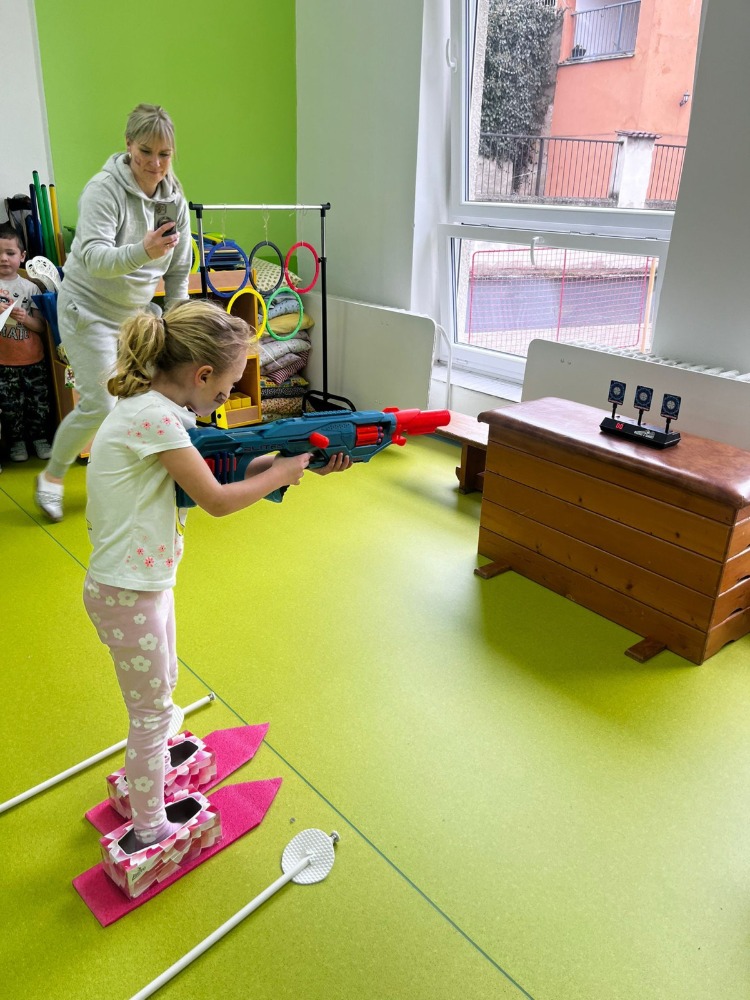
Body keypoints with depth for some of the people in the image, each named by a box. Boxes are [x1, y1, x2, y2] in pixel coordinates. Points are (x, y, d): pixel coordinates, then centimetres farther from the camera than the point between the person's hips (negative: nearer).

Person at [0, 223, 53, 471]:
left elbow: (41, 326, 0)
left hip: (33, 359, 1)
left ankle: (39, 437, 26)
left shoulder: (30, 287, 0)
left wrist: (25, 318, -20)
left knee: (39, 401, 10)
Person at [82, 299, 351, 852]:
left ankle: (150, 768, 54)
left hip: (148, 579, 9)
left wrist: (300, 463, -2)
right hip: (128, 593, -9)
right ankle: (149, 830, 30)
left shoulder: (160, 408, 3)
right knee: (153, 710, 10)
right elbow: (218, 500, -22)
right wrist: (281, 474, -8)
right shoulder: (154, 417, -26)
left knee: (161, 687, 29)